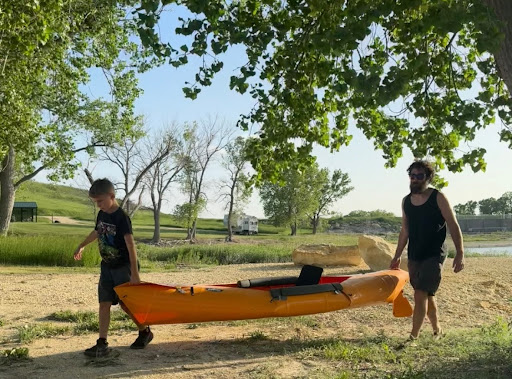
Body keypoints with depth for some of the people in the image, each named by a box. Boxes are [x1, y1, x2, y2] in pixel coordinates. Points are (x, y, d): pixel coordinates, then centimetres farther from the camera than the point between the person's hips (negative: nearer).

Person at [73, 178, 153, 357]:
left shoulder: (122, 218, -19)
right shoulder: (102, 215, 3)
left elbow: (131, 245, -23)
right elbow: (96, 232, 24)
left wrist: (134, 273, -26)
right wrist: (81, 246, 39)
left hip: (123, 267, -7)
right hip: (107, 267, 7)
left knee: (126, 304, 2)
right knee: (104, 303, 2)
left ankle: (145, 332, 24)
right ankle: (102, 344, 5)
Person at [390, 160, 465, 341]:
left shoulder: (438, 198, -7)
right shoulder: (406, 201, 7)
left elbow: (454, 226, -8)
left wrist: (460, 253, -14)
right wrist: (397, 256, 14)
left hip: (434, 255, -5)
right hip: (414, 256, 6)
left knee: (420, 294, -13)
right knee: (427, 296, 14)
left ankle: (413, 337, -10)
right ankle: (437, 329, 32)